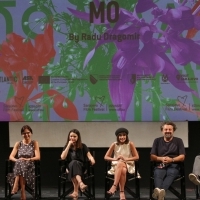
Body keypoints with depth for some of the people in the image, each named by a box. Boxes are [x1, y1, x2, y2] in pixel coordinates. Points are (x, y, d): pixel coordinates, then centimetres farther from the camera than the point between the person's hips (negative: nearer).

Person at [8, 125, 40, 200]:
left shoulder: (34, 143, 10)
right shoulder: (18, 144, 16)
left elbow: (38, 157, -2)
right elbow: (11, 157, 6)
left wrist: (27, 159, -20)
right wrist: (17, 160, -18)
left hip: (30, 166, -2)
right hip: (18, 166, 2)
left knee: (21, 165, -36)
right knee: (19, 163, -36)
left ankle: (16, 187, -44)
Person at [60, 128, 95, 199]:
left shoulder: (83, 146, 8)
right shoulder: (66, 147, 10)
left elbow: (89, 156, -4)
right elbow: (62, 157, -6)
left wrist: (92, 159, -28)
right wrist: (69, 145, -8)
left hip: (81, 167, 0)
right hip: (70, 167, 0)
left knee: (75, 163, -35)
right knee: (74, 163, -34)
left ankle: (76, 191, -44)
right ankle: (81, 184, -59)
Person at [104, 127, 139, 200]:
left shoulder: (130, 144, 0)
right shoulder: (114, 145, 3)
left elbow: (137, 157, -1)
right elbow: (106, 157, 3)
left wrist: (126, 159, -15)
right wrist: (115, 159, -16)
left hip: (128, 165, -1)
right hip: (116, 165, 1)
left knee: (120, 164, -39)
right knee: (122, 171, -38)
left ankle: (114, 186, -40)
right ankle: (122, 192, -38)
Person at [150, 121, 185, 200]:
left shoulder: (178, 141, 13)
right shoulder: (157, 141, 17)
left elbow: (182, 157, 5)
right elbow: (152, 157, 11)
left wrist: (172, 159, -14)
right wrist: (161, 158, -10)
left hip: (173, 165, -1)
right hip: (160, 165, 1)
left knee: (171, 173, -38)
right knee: (158, 174, -36)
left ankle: (161, 190, -65)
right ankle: (158, 190, -67)